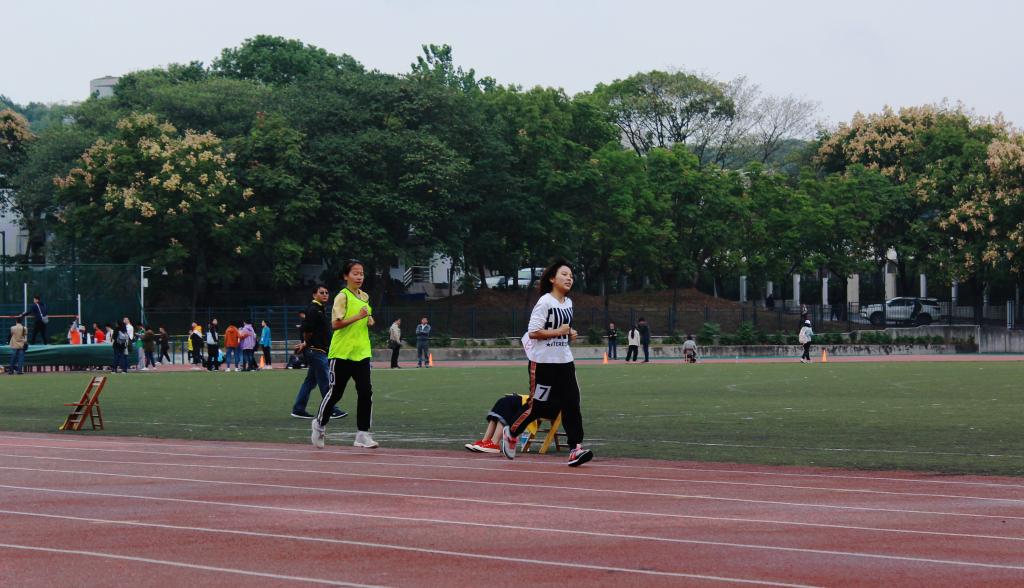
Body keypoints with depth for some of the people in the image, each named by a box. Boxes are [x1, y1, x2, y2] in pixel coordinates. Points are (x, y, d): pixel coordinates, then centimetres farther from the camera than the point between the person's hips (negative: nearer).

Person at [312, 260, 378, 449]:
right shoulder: (342, 297, -10)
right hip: (342, 353, -6)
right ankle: (320, 423, 26)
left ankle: (363, 434, -1)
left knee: (366, 391, -5)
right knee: (335, 392, 4)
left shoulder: (365, 297, 12)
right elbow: (336, 323, -17)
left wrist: (369, 320, 7)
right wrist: (358, 316, -24)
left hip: (361, 353, 6)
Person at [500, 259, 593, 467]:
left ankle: (576, 449, -10)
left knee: (571, 403, -6)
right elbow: (533, 332, -18)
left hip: (564, 361, 7)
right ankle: (511, 433, 27)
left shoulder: (568, 303, 12)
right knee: (538, 405, 3)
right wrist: (558, 332, -18)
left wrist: (571, 334, 7)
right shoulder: (545, 302, -13)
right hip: (543, 362, -7)